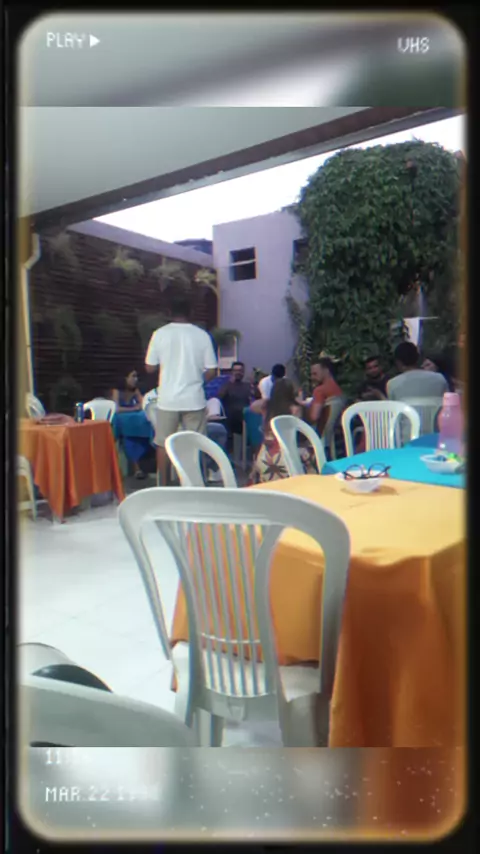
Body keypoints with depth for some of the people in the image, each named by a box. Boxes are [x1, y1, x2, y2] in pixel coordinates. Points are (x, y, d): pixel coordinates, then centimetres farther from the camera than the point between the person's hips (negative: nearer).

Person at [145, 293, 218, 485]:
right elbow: (211, 371, -2)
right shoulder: (202, 335, -4)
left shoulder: (160, 334, -5)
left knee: (163, 444, 11)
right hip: (194, 399, 0)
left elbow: (150, 368, 0)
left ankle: (163, 486, 18)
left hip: (168, 399, 0)